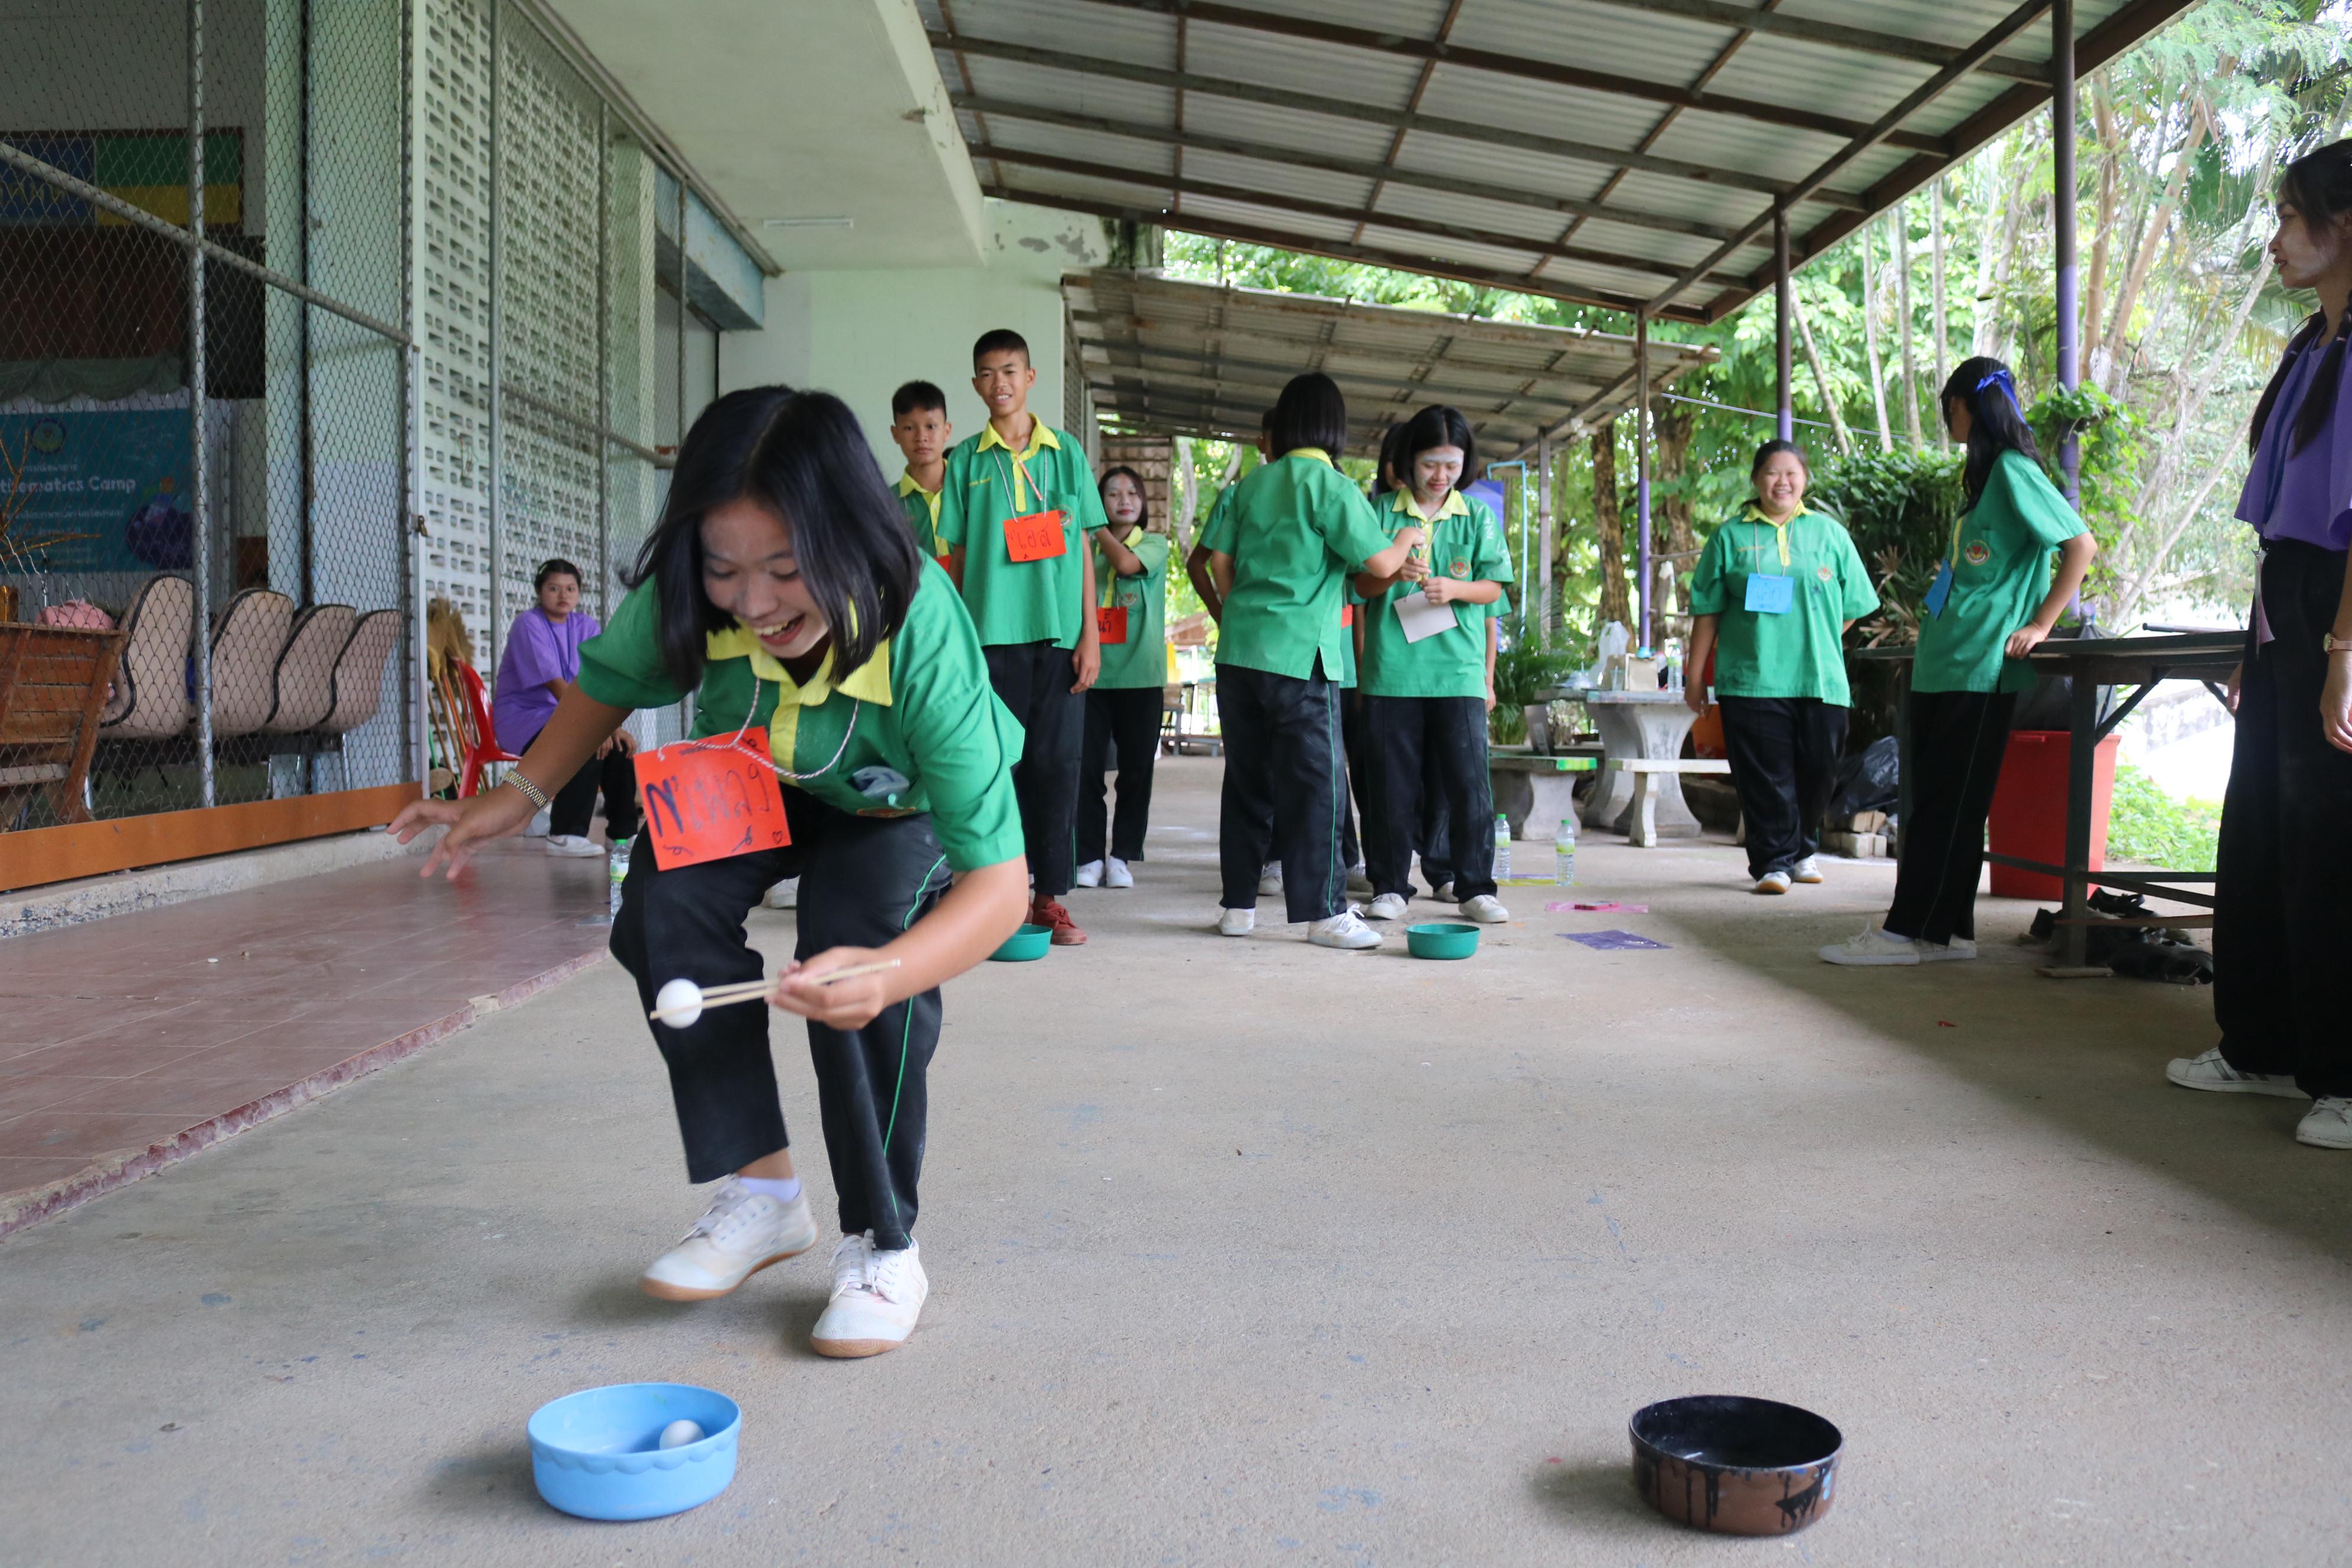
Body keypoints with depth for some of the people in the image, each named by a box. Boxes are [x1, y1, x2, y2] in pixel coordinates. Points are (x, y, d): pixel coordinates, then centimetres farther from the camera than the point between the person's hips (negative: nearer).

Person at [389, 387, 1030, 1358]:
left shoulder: (921, 638, -43)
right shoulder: (688, 603, -33)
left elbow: (999, 883, -46)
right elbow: (608, 682, -6)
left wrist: (889, 973, -63)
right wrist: (519, 795, -17)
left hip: (900, 804, -3)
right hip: (756, 782, 4)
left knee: (857, 961, -29)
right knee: (664, 901, -23)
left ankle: (884, 1247, -8)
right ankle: (759, 1193, -7)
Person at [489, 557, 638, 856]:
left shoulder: (586, 626, 4)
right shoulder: (529, 625, -14)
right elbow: (557, 686, -23)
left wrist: (613, 727, -23)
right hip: (522, 718, -6)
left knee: (618, 746, -18)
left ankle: (623, 833, -3)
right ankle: (565, 836, -22)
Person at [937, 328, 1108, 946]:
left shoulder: (1067, 452, 8)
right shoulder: (966, 461, 7)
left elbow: (1084, 549, 8)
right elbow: (957, 557, 8)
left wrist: (1091, 635, 2)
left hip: (1059, 633, 1)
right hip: (992, 633, 0)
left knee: (1057, 763, 1)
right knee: (999, 763, 0)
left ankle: (1051, 895, 9)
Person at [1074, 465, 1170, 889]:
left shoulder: (1155, 544, 6)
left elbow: (1126, 563, -14)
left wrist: (1095, 526, -3)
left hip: (1140, 675, -1)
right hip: (1093, 674, 1)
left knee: (1136, 769, 2)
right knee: (1087, 767, -2)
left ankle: (1121, 856, 10)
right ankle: (1090, 855, 6)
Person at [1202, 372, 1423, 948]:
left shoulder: (1252, 484, 9)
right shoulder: (1332, 487, -7)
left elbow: (1219, 560, 11)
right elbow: (1379, 563, -10)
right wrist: (1408, 539, 11)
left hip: (1238, 648, 6)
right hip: (1299, 656, -6)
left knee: (1246, 780, 11)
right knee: (1315, 783, -1)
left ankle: (1239, 904, 16)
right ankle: (1325, 912, 1)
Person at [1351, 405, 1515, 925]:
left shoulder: (1478, 517, 9)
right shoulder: (1381, 512, 6)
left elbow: (1494, 587, 6)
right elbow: (1361, 585, 4)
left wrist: (1455, 588, -14)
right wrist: (1392, 574, -16)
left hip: (1458, 671, 0)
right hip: (1391, 670, 0)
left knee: (1468, 782, -2)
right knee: (1393, 784, 4)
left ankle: (1474, 888, 7)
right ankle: (1390, 887, 14)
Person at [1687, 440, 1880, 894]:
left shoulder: (1830, 533, 11)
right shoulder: (1731, 537, 6)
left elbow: (1853, 606, 14)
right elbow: (1707, 612, 6)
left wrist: (1814, 646, 7)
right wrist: (1694, 677, 4)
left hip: (1820, 682, 2)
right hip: (1750, 681, -2)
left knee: (1817, 771, 6)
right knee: (1765, 776, -3)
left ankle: (1802, 847, 28)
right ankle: (1773, 862, 4)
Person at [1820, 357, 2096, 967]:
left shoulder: (2013, 470, -8)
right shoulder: (1983, 472, 20)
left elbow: (2081, 545, -14)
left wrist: (2038, 624, -16)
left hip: (1982, 666, -9)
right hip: (1944, 664, 9)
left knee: (1946, 801, -7)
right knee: (1933, 796, 8)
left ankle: (1915, 929, -5)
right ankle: (1941, 928, 12)